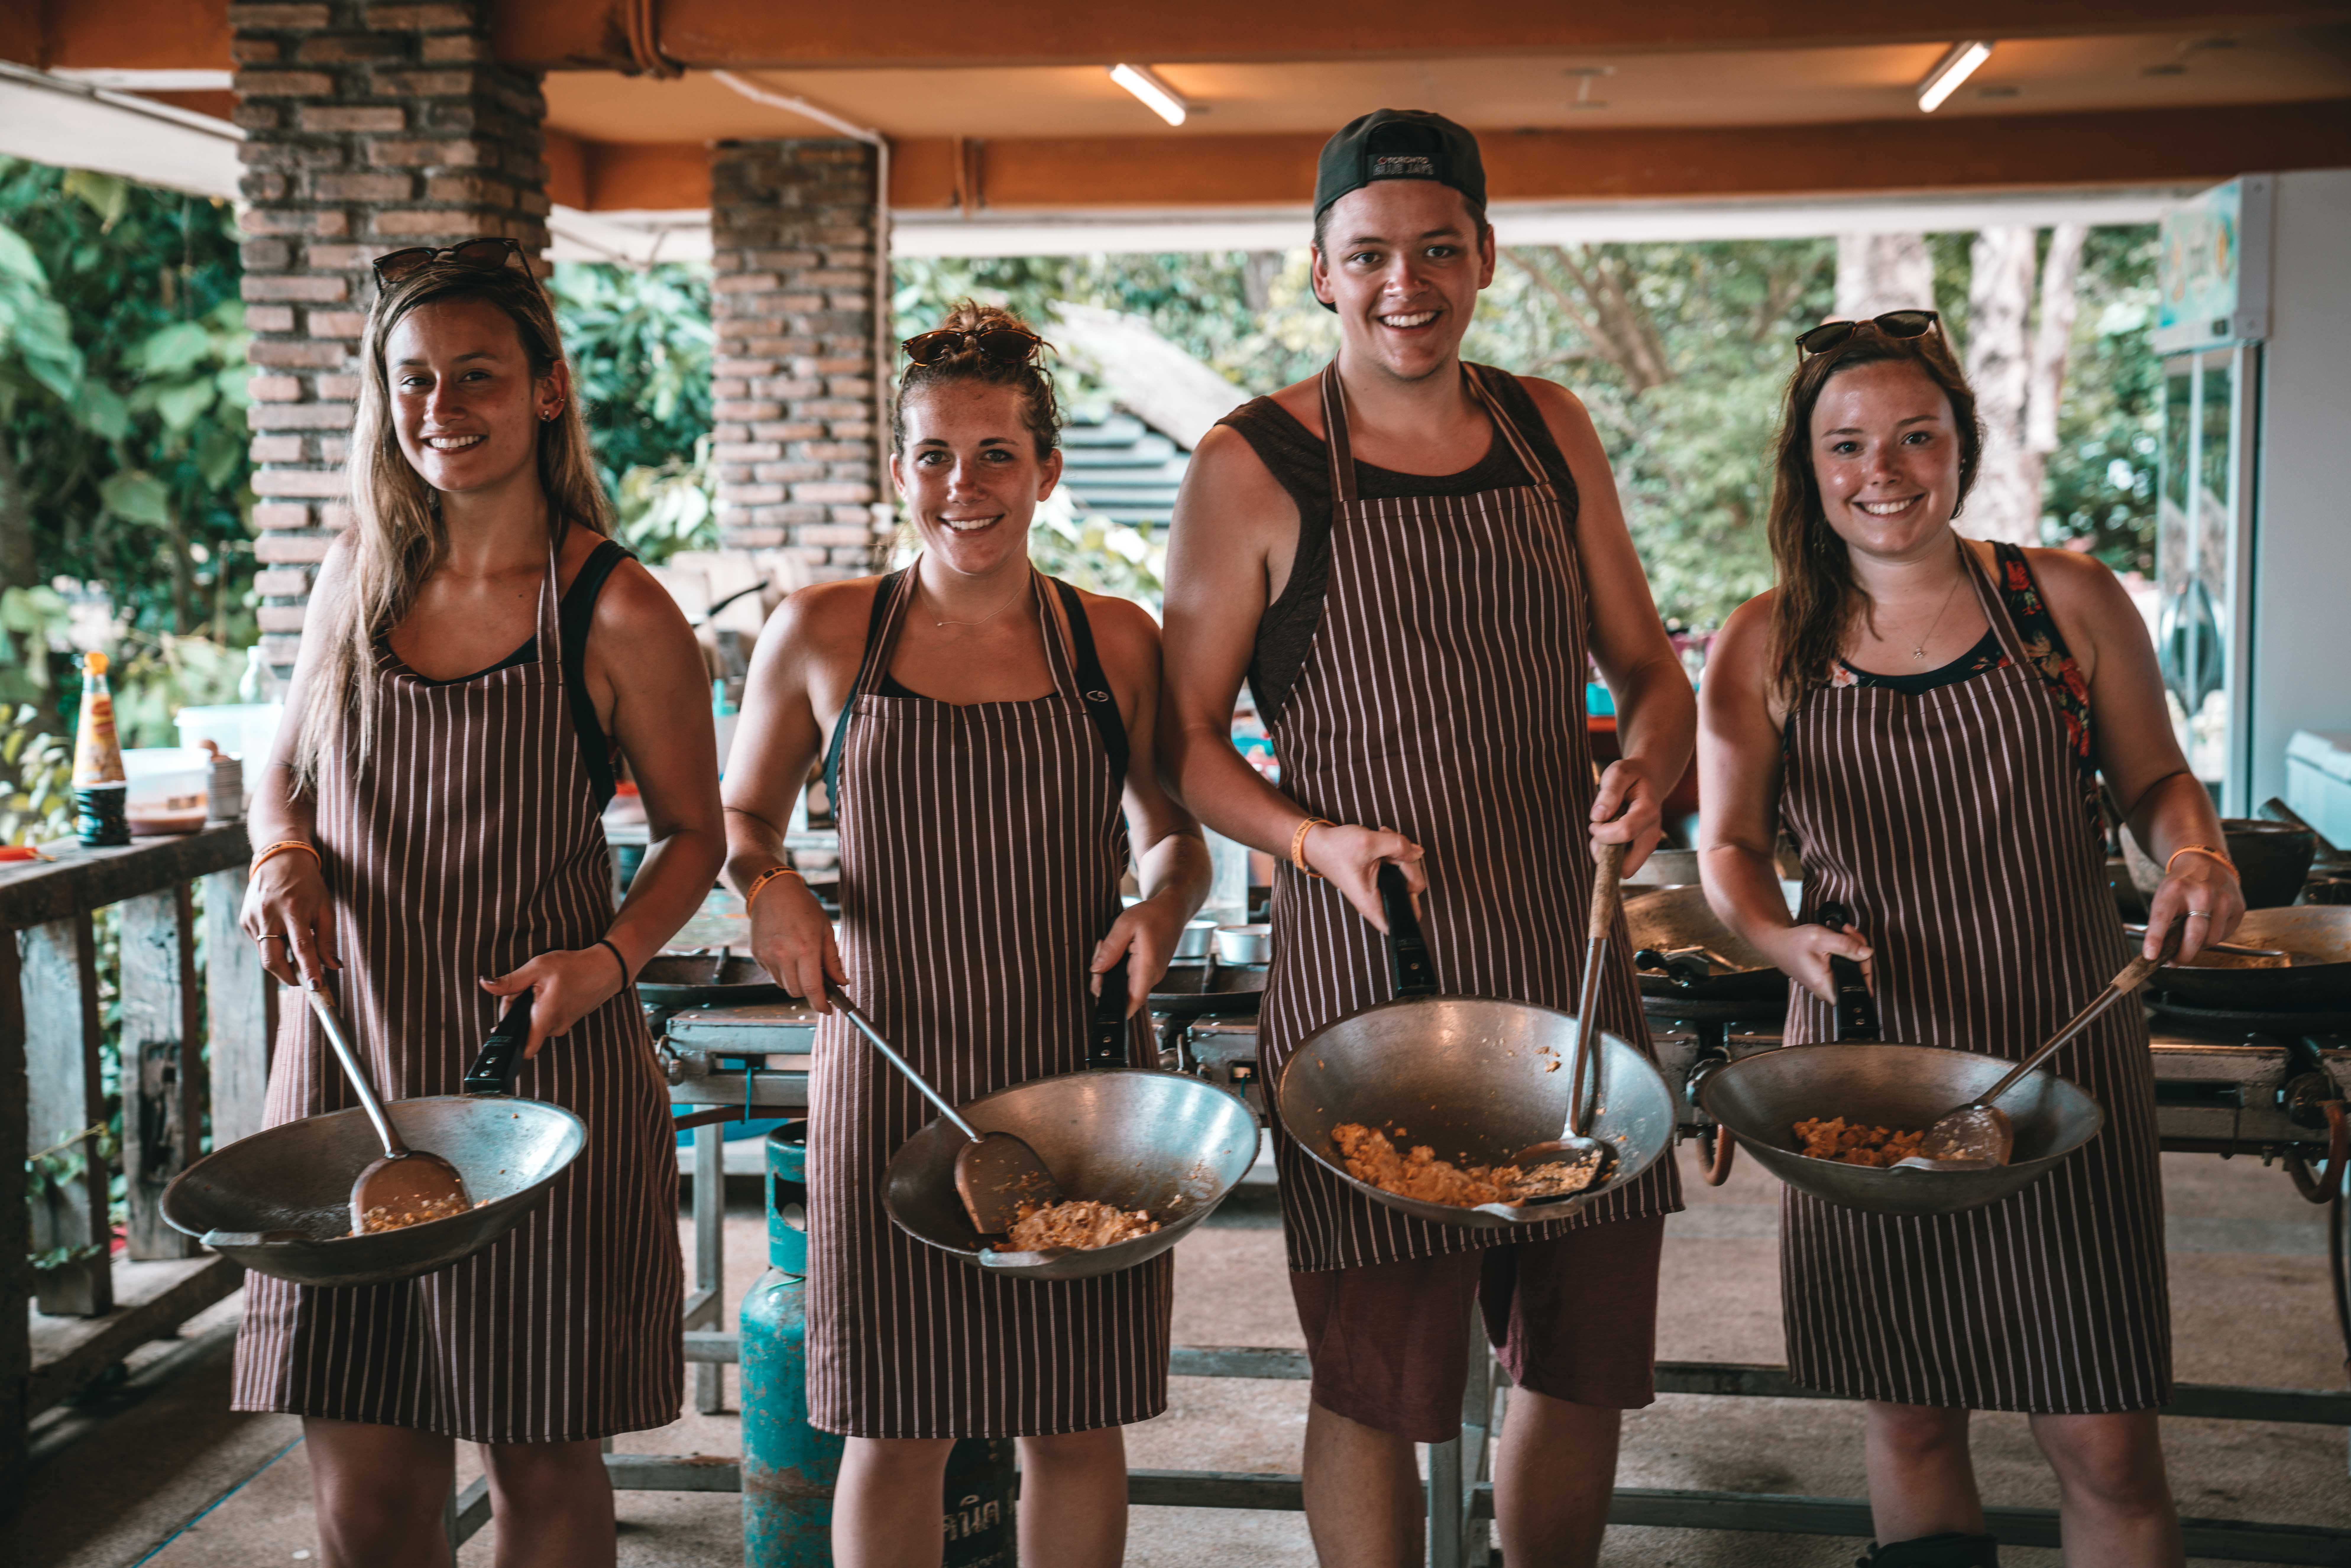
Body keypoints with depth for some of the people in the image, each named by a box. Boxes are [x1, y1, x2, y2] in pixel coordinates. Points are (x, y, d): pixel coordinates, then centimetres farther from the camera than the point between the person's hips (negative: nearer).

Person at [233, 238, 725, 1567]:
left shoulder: (619, 615, -7)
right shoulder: (359, 580, 5)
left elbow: (695, 833, 2)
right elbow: (287, 766, 19)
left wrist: (609, 962, -15)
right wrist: (285, 849, -3)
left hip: (546, 1074, -3)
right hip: (349, 1063, 3)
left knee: (545, 1460, 9)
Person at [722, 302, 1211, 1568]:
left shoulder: (1116, 642, 3)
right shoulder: (819, 636, 1)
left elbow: (1171, 830, 15)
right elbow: (741, 818, 13)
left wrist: (1165, 901, -6)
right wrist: (768, 886, -7)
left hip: (1078, 1068, 1)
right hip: (892, 1066, -1)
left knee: (1076, 1417, 9)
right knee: (896, 1425, 5)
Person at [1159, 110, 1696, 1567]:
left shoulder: (1552, 433, 9)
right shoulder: (1254, 469, -5)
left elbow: (1655, 672, 14)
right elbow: (1184, 737, -2)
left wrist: (1649, 765, -8)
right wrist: (1315, 841, -18)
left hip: (1572, 964, 5)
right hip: (1368, 972, -4)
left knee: (1589, 1361, 14)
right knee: (1379, 1384, 4)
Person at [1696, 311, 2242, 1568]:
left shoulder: (2069, 602, 1)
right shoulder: (1764, 648, 2)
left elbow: (2156, 779, 12)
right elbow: (1729, 848, 8)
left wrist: (2197, 855, -9)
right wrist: (1786, 938, -12)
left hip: (2063, 1055, -1)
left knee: (2106, 1452, 1)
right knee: (1909, 1420, 13)